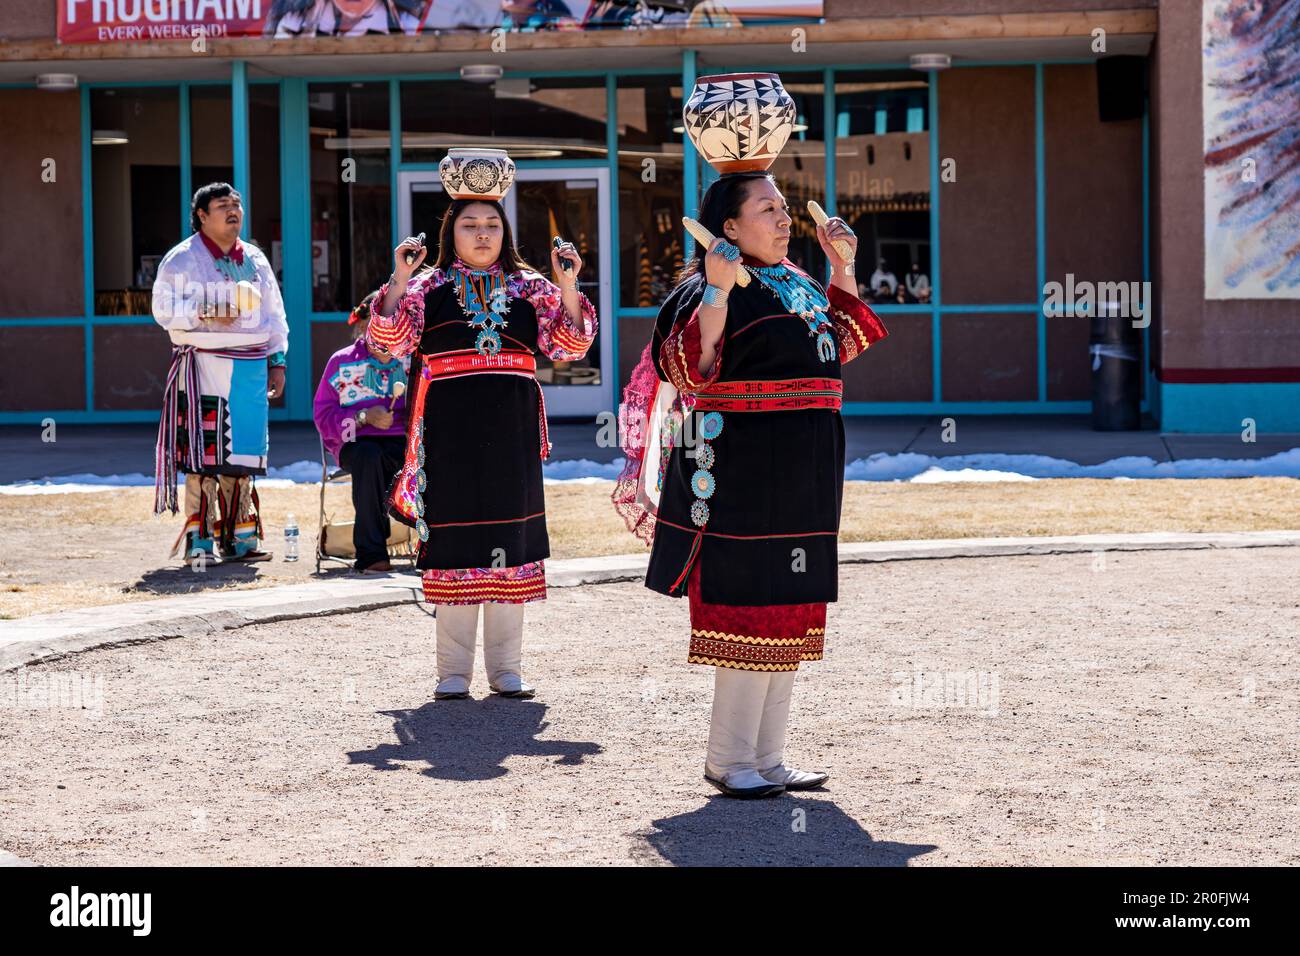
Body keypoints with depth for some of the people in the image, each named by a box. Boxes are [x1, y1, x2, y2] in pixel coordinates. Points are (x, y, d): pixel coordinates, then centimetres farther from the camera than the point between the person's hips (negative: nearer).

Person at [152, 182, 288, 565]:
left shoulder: (255, 259, 17)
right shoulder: (182, 258, 0)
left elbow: (274, 314, 22)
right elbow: (164, 307, -5)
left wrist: (277, 360, 15)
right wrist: (204, 313, -17)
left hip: (250, 368, 5)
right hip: (203, 364, -5)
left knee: (242, 451, 5)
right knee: (204, 453, -9)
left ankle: (238, 538, 12)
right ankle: (199, 541, -5)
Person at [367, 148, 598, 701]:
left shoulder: (529, 288, 9)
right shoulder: (428, 287, 4)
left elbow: (569, 345, 4)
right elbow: (389, 340, -6)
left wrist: (568, 286, -8)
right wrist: (400, 279, -16)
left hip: (511, 433, 2)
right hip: (450, 433, -2)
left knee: (511, 544, 4)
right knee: (453, 548, 1)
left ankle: (505, 668, 13)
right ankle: (453, 670, 8)